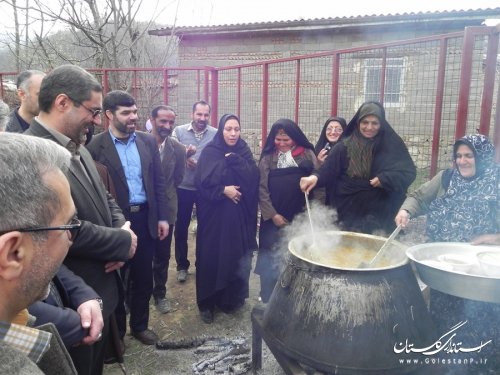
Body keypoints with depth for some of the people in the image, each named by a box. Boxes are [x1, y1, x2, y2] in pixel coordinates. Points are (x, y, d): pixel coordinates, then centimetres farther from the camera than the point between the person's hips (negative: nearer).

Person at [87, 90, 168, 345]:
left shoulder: (148, 141, 3)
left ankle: (139, 325, 35)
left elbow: (158, 181, 6)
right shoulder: (95, 146, -9)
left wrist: (162, 217, 4)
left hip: (145, 217, 4)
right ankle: (116, 330, 34)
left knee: (143, 277, 15)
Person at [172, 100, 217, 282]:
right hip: (183, 187, 0)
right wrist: (184, 155, -27)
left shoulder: (216, 134, -2)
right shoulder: (179, 131, -1)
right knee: (181, 227, 9)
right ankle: (182, 265, 26)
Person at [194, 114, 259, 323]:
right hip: (214, 215, -2)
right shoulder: (209, 152, -1)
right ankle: (207, 304, 19)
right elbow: (202, 182, -10)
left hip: (239, 215, 3)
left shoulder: (244, 152, 7)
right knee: (211, 258, 3)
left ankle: (232, 299, 27)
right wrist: (223, 190, -19)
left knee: (237, 257, 7)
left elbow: (253, 178, -8)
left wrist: (234, 159, -14)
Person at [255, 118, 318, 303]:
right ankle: (268, 299, 23)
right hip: (274, 217, 1)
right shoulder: (268, 157, 4)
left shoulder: (307, 154, 2)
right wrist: (272, 215, -7)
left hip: (301, 217, 0)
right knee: (272, 260, 6)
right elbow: (262, 189, 1)